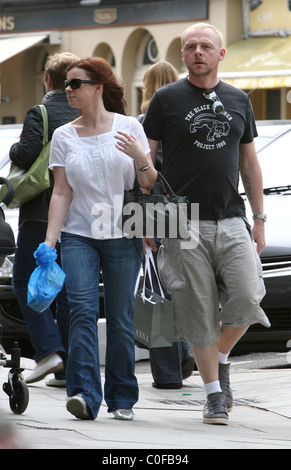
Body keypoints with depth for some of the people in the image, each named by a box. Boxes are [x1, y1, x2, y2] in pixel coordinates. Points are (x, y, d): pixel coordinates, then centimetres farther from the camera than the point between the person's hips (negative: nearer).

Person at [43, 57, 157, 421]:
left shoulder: (129, 127, 2)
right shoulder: (64, 136, 7)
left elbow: (149, 186, 3)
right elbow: (61, 193, 5)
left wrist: (140, 158, -17)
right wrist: (48, 243, -3)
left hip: (122, 236, -1)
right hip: (78, 236, 1)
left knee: (120, 319, 2)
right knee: (82, 309, -15)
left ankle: (122, 399, 12)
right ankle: (84, 394, -22)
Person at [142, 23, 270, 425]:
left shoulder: (238, 101, 12)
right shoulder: (167, 99, 2)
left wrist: (259, 218, 13)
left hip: (231, 221, 2)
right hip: (184, 224, -2)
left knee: (247, 298, -14)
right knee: (198, 312, -2)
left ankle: (222, 358, 13)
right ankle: (214, 393, 10)